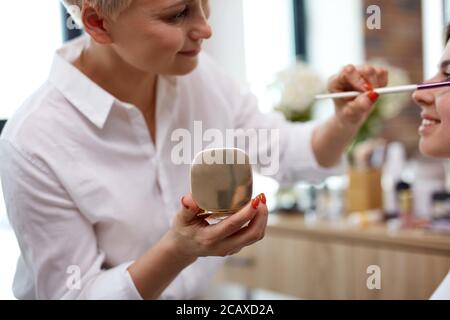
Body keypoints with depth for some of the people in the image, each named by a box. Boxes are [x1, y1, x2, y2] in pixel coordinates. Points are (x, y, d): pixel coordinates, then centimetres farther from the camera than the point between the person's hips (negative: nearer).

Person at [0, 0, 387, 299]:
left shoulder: (197, 72, -9)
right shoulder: (34, 142, -24)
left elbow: (284, 152, 2)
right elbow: (72, 294, -18)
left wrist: (344, 125, -17)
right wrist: (177, 250, -32)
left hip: (197, 293, 4)